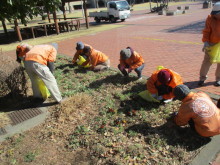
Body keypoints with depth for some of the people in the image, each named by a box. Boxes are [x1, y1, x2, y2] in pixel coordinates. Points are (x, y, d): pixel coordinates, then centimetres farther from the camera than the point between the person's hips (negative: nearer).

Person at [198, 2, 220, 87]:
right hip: (211, 44, -1)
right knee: (207, 61, -2)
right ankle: (202, 78, 11)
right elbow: (206, 31, -7)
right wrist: (205, 42, -18)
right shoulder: (210, 18, -8)